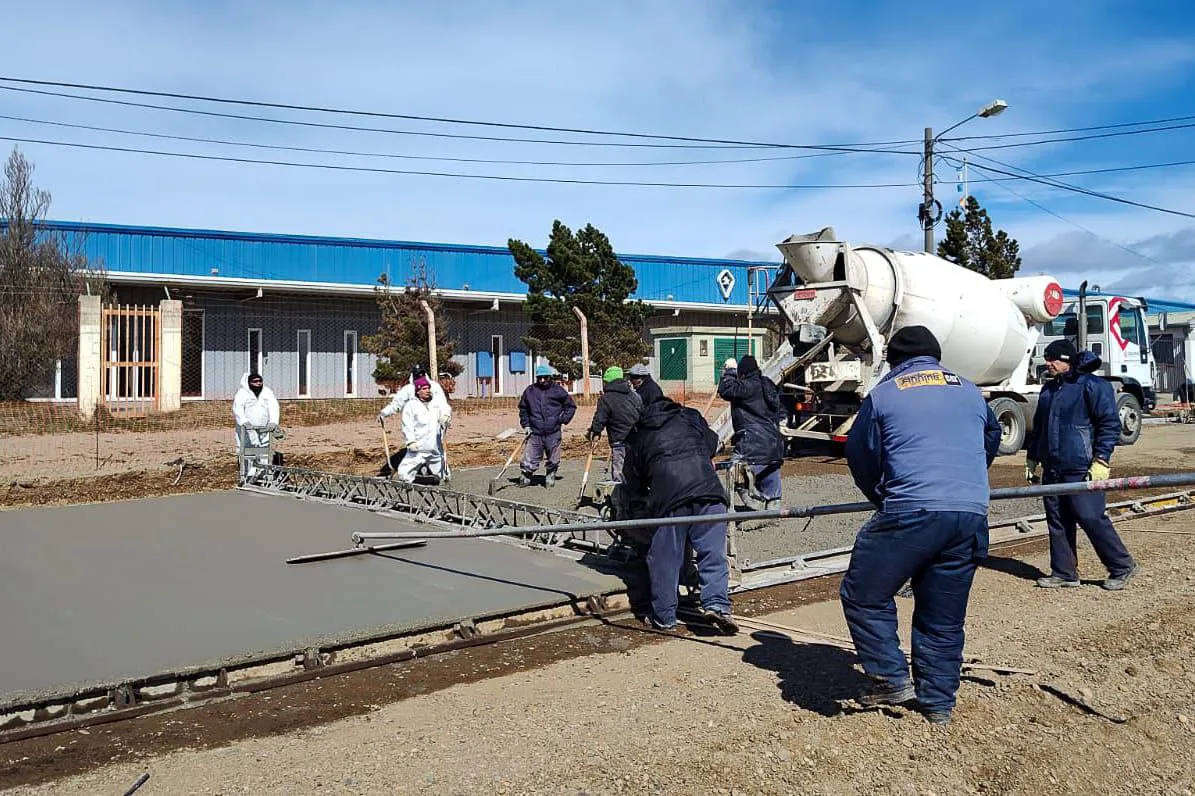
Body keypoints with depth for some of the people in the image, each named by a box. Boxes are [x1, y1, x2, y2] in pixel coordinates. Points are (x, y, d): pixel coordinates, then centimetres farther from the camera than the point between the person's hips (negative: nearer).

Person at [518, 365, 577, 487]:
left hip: (553, 432, 0)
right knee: (529, 460, -3)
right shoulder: (529, 391, 6)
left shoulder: (558, 391, 3)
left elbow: (571, 406, 13)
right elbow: (523, 409, 19)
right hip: (535, 432, 0)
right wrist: (525, 424, 9)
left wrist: (563, 419, 2)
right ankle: (525, 478, 11)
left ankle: (551, 477, 27)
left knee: (553, 460, 9)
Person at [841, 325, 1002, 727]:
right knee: (945, 616, 15)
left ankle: (892, 679, 5)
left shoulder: (883, 394, 8)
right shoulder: (970, 391, 19)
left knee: (863, 595, 9)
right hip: (971, 516, 5)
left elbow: (860, 456, 12)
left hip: (911, 512, -5)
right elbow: (991, 443, 34)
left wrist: (882, 497, 29)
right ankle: (938, 702, 22)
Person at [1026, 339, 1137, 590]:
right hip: (1052, 470, 8)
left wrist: (1100, 461, -15)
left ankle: (1122, 567, 12)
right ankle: (1064, 572, 17)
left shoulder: (1092, 386, -7)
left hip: (1081, 469, -7)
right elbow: (1038, 427, 26)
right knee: (1057, 522, 8)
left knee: (1090, 518, -6)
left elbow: (1111, 424, -10)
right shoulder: (1048, 389, 17)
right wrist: (1032, 459, 24)